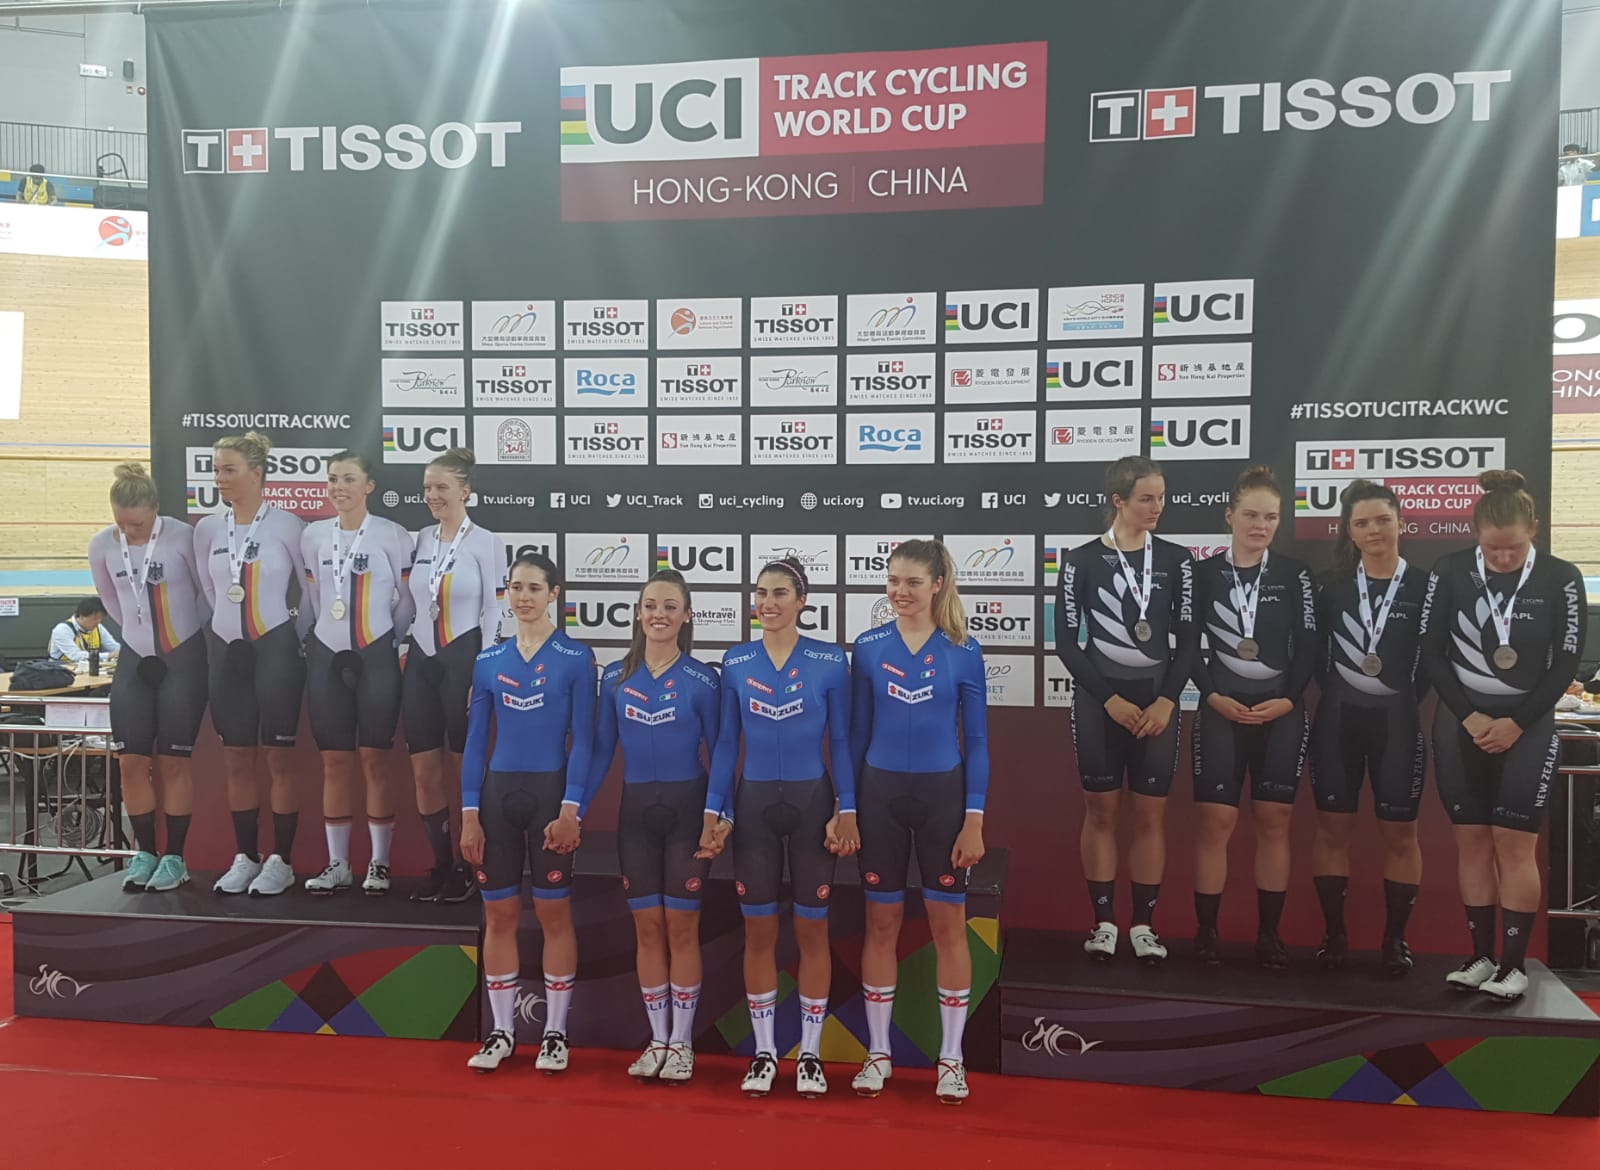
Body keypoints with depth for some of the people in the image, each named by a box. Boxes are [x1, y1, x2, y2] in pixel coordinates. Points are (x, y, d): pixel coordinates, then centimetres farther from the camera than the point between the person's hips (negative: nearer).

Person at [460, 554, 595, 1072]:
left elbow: (582, 740, -6)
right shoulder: (488, 661, 7)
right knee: (499, 916, 9)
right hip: (498, 795, 4)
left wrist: (570, 810, -14)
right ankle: (502, 1031, 22)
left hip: (550, 793, -3)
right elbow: (476, 741, 8)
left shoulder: (576, 658, -4)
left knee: (554, 916, 5)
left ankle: (555, 1032, 18)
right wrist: (469, 814, 2)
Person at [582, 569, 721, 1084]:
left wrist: (722, 818, -12)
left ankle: (681, 1042, 19)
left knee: (681, 928, 4)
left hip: (686, 810, -3)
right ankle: (657, 1040, 23)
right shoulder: (615, 677, 3)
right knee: (647, 928, 9)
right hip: (636, 811, 3)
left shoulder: (702, 680, -6)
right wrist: (575, 807, -3)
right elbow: (601, 750, 6)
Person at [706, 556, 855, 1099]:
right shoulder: (736, 662, 2)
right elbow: (726, 743, 6)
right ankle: (764, 1052, 22)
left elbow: (840, 741, -1)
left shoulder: (830, 661, -4)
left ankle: (810, 1054, 20)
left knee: (812, 930, 7)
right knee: (758, 932, 8)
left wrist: (846, 811, -7)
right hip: (754, 804, 2)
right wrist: (713, 811, 0)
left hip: (813, 802, -2)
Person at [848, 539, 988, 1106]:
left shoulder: (962, 651, -2)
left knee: (948, 924, 6)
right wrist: (846, 807, 3)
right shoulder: (869, 647, 1)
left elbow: (976, 740, 0)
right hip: (880, 794, 1)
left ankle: (951, 1058, 20)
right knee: (881, 923, 8)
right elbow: (858, 733, 6)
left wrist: (974, 818, -5)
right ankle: (878, 1052, 22)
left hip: (942, 795, -1)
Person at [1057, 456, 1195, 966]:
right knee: (1101, 811, 4)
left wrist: (1167, 700, -8)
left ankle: (1144, 924, 14)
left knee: (1151, 814, 4)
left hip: (1156, 699, 1)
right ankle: (1104, 921, 14)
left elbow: (1186, 640, 4)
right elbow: (1066, 642, -2)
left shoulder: (1176, 559, 3)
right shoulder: (1082, 560, -2)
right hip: (1099, 700, -1)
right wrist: (1109, 698, -10)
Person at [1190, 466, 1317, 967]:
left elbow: (1308, 647, 2)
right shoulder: (1203, 573, 3)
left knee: (1274, 820, 4)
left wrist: (1288, 699, -10)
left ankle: (1269, 933, 13)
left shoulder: (1295, 574, 5)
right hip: (1220, 711, -1)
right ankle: (1206, 931, 6)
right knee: (1214, 819, -3)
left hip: (1281, 712, 1)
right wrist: (1213, 696, -11)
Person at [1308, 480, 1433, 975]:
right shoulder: (1332, 586, 5)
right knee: (1332, 826, 5)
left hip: (1397, 721, -1)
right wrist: (1337, 694, -4)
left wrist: (1404, 700, -8)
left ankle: (1395, 937, 18)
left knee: (1400, 831, 6)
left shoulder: (1424, 587, -1)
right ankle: (1334, 933, 15)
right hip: (1338, 718, 2)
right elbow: (1316, 654, 6)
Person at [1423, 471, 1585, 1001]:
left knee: (1514, 844, -3)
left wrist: (1514, 723, -10)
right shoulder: (1450, 572, -3)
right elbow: (1433, 653, -1)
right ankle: (1481, 956, 14)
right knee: (1471, 840, 5)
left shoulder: (1561, 578, -5)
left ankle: (1513, 964, 6)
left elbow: (1566, 664, -4)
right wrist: (1468, 717, -9)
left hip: (1527, 725, -2)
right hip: (1461, 722, 2)